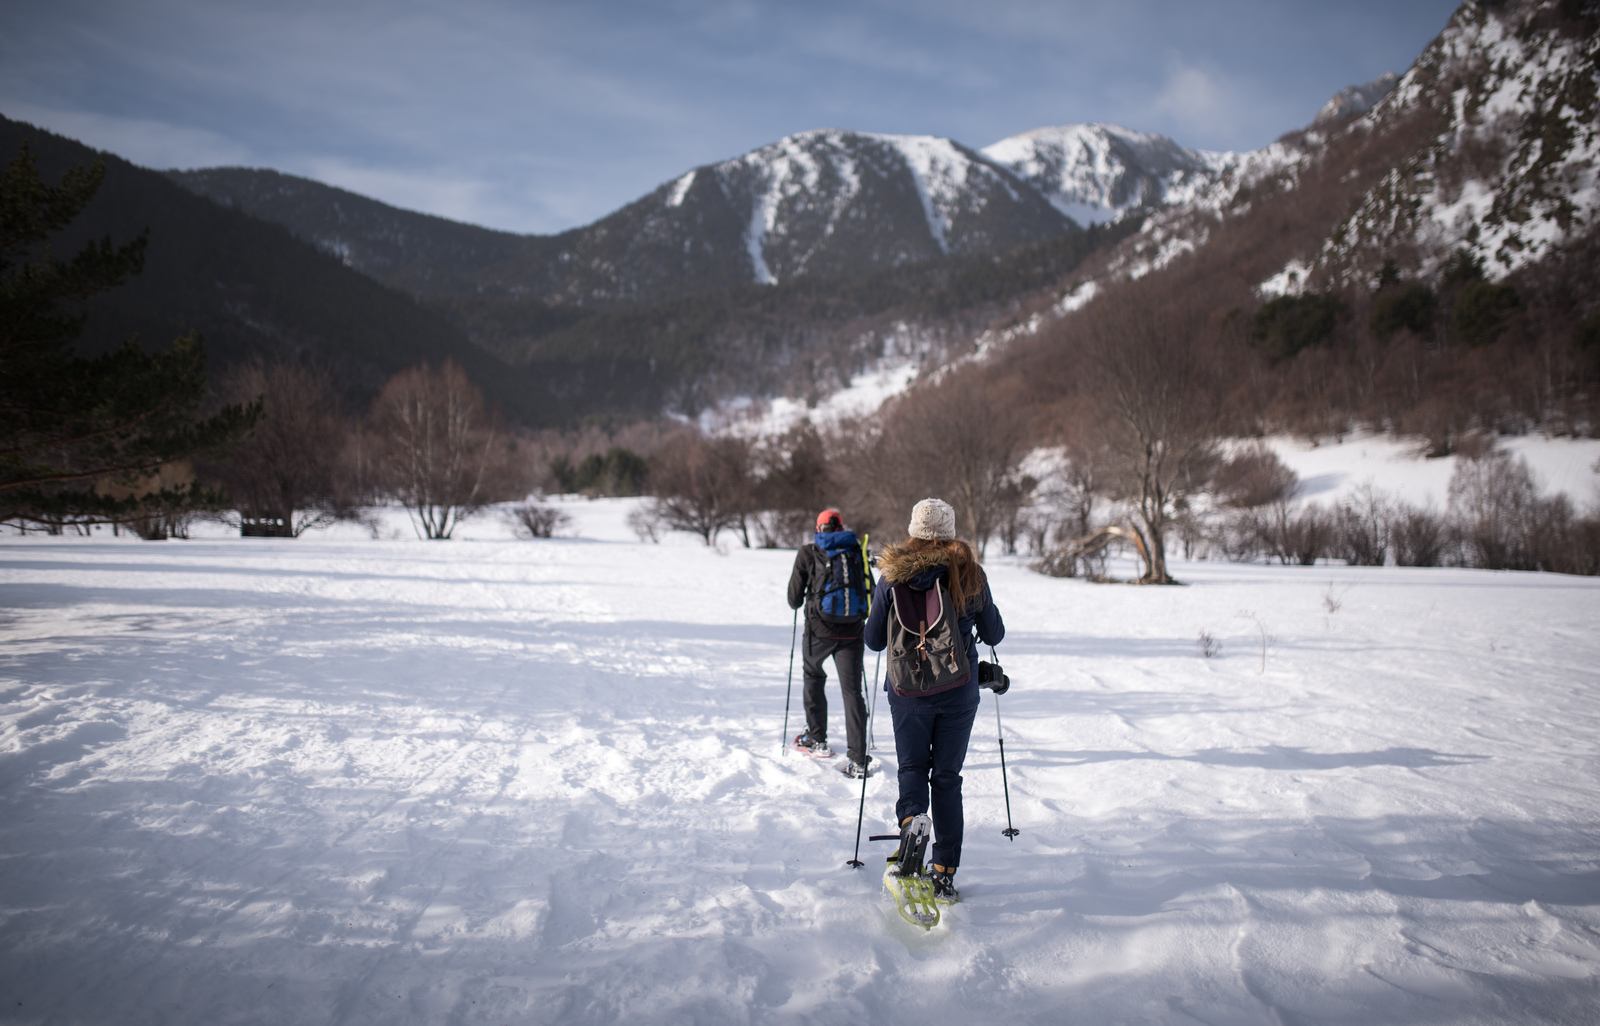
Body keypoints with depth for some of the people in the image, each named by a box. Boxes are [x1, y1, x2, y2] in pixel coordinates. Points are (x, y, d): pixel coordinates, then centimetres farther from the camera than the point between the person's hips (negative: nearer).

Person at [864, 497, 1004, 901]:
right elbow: (994, 634, 3)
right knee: (947, 776, 11)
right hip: (959, 691, 1)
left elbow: (874, 640, -2)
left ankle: (911, 819, -15)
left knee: (912, 766, 17)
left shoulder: (892, 577, -8)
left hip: (908, 690, 0)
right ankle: (944, 872, 8)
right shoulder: (970, 575, -7)